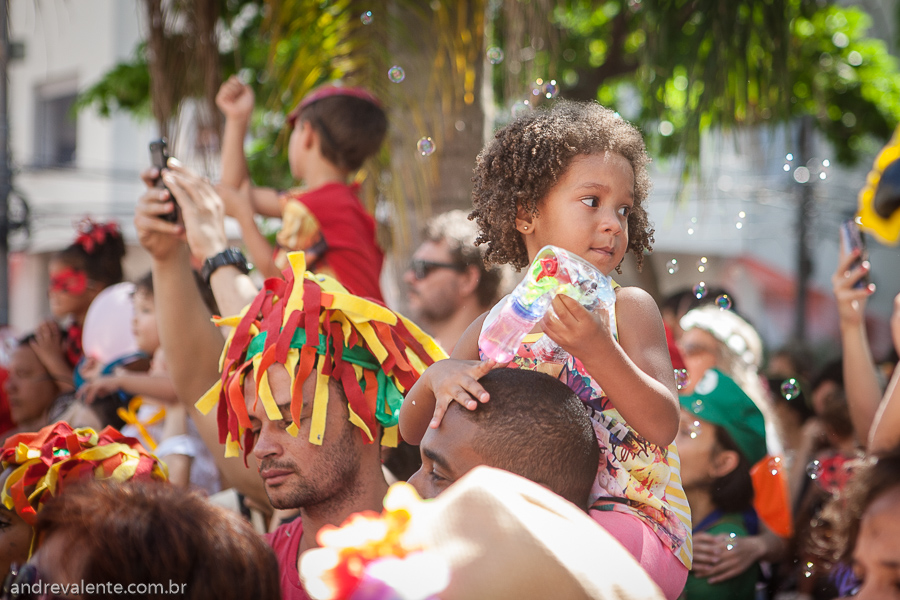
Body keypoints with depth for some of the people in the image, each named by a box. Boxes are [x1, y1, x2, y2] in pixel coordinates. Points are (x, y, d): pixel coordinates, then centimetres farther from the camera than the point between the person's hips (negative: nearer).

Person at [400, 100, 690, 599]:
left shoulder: (628, 309, -1)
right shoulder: (493, 326, 9)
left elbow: (663, 425, -13)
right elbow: (413, 431, 9)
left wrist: (597, 349, -29)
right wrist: (436, 377, -14)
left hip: (632, 522, -5)